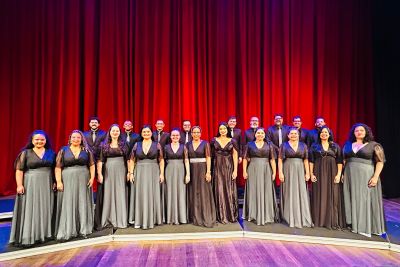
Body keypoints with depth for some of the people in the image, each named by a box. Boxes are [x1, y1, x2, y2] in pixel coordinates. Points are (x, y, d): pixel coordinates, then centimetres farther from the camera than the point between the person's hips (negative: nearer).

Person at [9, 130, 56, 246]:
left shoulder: (51, 153, 7)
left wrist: (55, 182, 5)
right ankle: (27, 237, 7)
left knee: (45, 209, 8)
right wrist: (19, 185, -15)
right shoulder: (26, 153, -1)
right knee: (29, 210, -1)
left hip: (46, 185, 3)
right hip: (30, 184, -3)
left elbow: (54, 169, 11)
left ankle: (44, 233, 19)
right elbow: (19, 170, -6)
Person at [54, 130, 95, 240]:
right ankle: (67, 231, 10)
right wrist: (58, 181, -9)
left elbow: (92, 165, 6)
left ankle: (83, 229, 17)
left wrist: (92, 178, -4)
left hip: (83, 181, 1)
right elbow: (58, 167, -1)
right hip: (67, 181, -1)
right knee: (68, 205, 1)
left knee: (82, 204, 7)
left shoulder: (86, 150, 6)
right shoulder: (63, 150, 3)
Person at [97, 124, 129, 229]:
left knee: (120, 194, 2)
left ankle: (121, 220, 12)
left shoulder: (123, 144, 5)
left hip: (120, 172, 0)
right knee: (108, 195, 5)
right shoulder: (104, 145, 6)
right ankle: (109, 220, 16)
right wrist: (99, 173, -5)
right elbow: (100, 160, 3)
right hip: (108, 172, 1)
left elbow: (128, 159, 4)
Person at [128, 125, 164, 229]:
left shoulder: (157, 144, 3)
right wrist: (131, 173, -2)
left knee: (152, 195, 3)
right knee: (140, 196, 4)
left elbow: (161, 160, 2)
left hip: (153, 173, -1)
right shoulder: (137, 145, 6)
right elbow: (132, 160, 7)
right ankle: (139, 220, 13)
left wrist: (162, 173, -4)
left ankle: (151, 220, 14)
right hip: (139, 173, 1)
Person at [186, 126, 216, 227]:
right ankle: (196, 217, 21)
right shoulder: (188, 144, 8)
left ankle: (206, 218, 7)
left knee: (204, 193, -2)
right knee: (193, 193, 9)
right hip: (192, 170, 4)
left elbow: (208, 158, -6)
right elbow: (186, 158, 7)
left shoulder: (205, 143, -1)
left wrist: (208, 172, -14)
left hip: (202, 169, -3)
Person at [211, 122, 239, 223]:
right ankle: (221, 216, 12)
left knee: (229, 190, 3)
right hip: (217, 168, 0)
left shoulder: (232, 141, 3)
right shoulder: (214, 140, 4)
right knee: (219, 190, 2)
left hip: (229, 167, 0)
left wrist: (235, 170, -6)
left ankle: (232, 215, 17)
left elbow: (235, 156, 1)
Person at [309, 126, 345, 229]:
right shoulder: (315, 146, 6)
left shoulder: (335, 146, 8)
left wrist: (338, 174, -6)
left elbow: (340, 162, 4)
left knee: (333, 197, 1)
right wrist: (311, 174, -4)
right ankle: (319, 220, 10)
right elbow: (311, 161, 3)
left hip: (332, 174, 1)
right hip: (319, 174, 0)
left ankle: (333, 221, 9)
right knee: (319, 197, 2)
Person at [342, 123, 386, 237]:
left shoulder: (374, 145, 0)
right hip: (350, 176, 4)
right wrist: (342, 173, 5)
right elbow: (344, 160, 13)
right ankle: (354, 224, 18)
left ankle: (366, 226, 10)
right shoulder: (348, 145, 10)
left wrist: (375, 177, -14)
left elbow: (380, 162, -5)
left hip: (366, 176, -3)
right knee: (352, 200, 7)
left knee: (366, 200, 0)